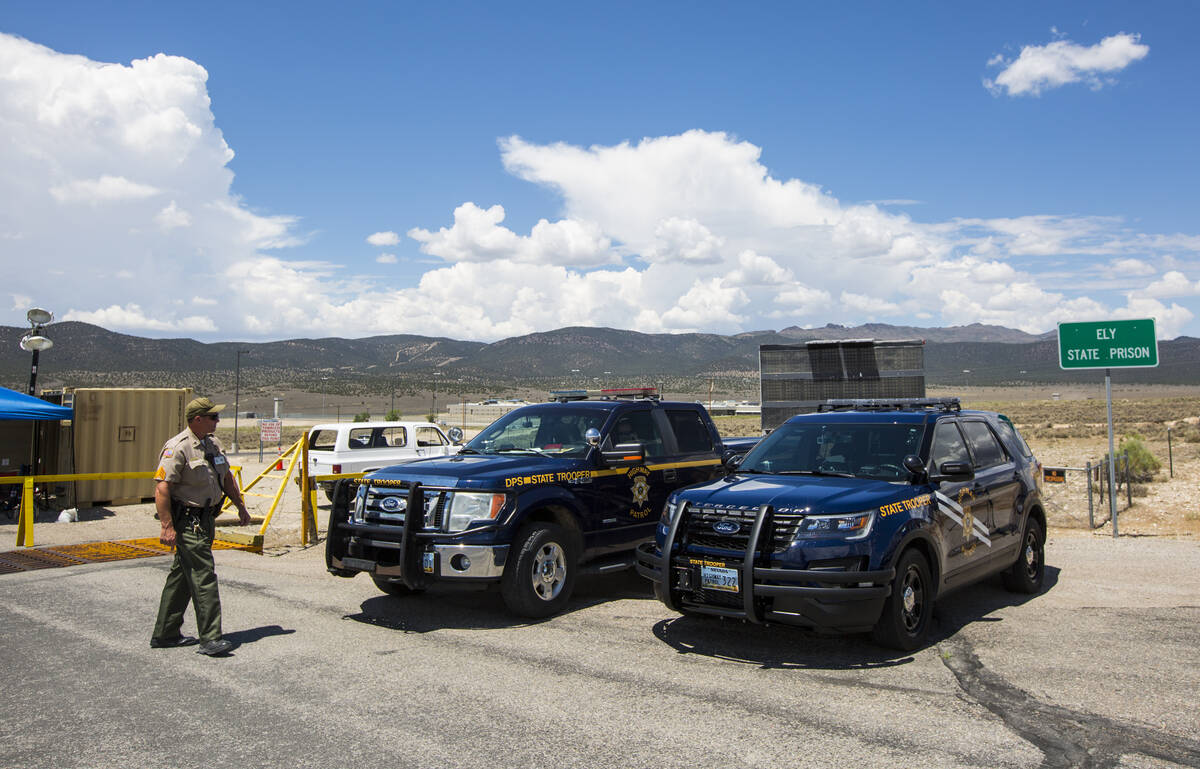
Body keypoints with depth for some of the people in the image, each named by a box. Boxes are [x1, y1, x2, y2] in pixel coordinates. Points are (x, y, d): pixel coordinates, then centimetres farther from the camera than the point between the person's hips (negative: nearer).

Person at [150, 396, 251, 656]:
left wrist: (240, 506, 24)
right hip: (188, 521, -9)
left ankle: (165, 634, 25)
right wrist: (167, 526, -25)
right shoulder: (178, 448, -16)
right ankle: (210, 639, -7)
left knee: (181, 575, 15)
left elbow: (226, 477, 24)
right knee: (204, 577, -10)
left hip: (206, 518, 9)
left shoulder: (212, 443, 12)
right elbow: (161, 488, -21)